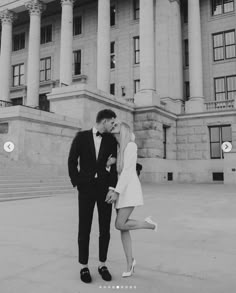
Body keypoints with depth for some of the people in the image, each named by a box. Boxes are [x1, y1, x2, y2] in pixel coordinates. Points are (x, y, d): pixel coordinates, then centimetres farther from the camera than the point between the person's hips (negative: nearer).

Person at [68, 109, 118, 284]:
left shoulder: (111, 140, 4)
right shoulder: (81, 137, -1)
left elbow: (114, 166, -2)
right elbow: (72, 161, -2)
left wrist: (112, 188, -13)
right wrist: (77, 183, -7)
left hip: (105, 188, 2)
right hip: (86, 189, -2)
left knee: (105, 229, 4)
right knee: (84, 229, 1)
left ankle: (102, 265, 18)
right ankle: (84, 267, 15)